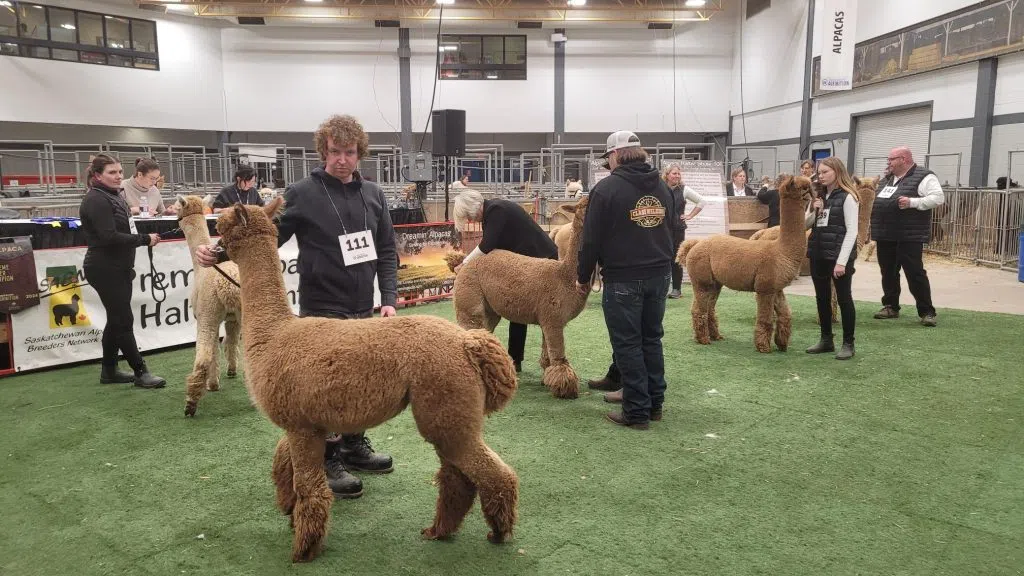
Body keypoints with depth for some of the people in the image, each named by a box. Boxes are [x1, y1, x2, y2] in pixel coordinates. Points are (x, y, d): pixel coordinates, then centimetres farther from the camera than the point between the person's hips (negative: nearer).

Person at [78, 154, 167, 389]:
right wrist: (145, 239, -20)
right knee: (124, 322, -5)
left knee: (116, 320, 14)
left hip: (118, 268, 10)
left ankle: (109, 370, 23)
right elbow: (110, 237, -24)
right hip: (105, 270, -10)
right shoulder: (96, 200, -16)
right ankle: (140, 373, 0)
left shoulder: (113, 196, 14)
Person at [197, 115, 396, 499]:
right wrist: (221, 253, -23)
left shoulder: (373, 195, 6)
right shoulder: (303, 194, -7)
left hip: (362, 310, 5)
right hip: (322, 310, -5)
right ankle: (328, 461, 20)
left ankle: (354, 446, 34)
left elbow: (386, 251, 9)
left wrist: (389, 298, 1)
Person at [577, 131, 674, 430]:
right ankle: (655, 404, 23)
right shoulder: (662, 186, 12)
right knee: (652, 339, 16)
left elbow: (592, 239, -10)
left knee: (627, 344, 1)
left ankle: (637, 412, 5)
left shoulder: (607, 188, -10)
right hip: (659, 275, 7)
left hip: (623, 279, -7)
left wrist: (583, 277, 1)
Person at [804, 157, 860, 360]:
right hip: (818, 254, 7)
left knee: (844, 298, 1)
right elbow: (806, 224, 16)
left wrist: (842, 261, -19)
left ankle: (848, 344, 9)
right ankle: (826, 340, 22)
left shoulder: (847, 197, -9)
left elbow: (852, 231, -13)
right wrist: (814, 211, -5)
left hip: (838, 255, -7)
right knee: (822, 298, 12)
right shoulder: (818, 196, 12)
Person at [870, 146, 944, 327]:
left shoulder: (923, 176, -7)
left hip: (909, 237, -8)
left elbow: (938, 197, -15)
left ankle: (927, 312, 1)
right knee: (888, 273, 13)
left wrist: (912, 202, -25)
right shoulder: (887, 179, 17)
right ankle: (891, 307, 24)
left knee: (915, 274, -5)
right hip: (885, 237, 8)